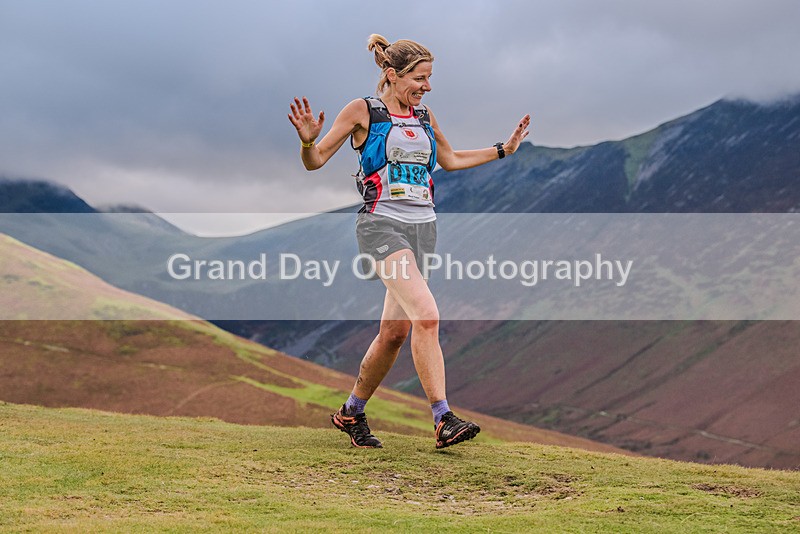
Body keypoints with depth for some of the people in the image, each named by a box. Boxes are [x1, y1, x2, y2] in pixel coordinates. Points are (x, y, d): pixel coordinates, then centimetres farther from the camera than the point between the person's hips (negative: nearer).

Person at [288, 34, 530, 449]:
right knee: (426, 315, -23)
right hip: (382, 224, -6)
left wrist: (504, 149, 28)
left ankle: (351, 413, 23)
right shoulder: (362, 111, -1)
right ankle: (442, 420, -22)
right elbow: (315, 162, -1)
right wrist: (308, 140, -23)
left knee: (394, 331, 5)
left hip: (422, 227, 6)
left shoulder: (424, 115, 16)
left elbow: (450, 160, 31)